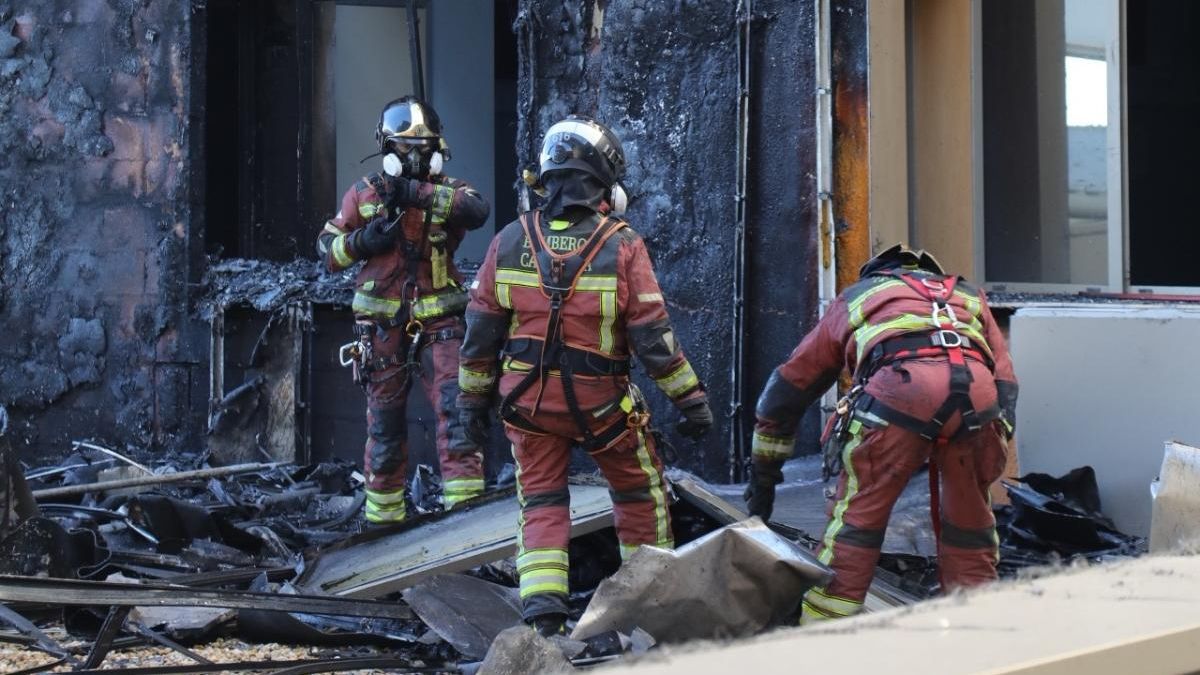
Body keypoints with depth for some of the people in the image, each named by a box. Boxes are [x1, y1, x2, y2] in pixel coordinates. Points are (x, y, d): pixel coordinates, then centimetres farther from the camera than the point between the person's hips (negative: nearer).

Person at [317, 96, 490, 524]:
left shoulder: (446, 191, 1)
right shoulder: (364, 195, 6)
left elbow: (478, 209, -22)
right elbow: (328, 248, 10)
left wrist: (420, 195, -30)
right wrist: (362, 241, -10)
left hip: (438, 324, -2)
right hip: (383, 325, 2)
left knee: (455, 405, -16)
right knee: (384, 422, 9)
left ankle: (464, 499, -17)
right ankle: (383, 513, 21)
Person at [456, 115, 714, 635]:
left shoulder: (511, 242, -3)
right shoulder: (622, 247, -12)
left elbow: (481, 331, 1)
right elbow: (652, 337, -12)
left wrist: (474, 397, 12)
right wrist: (691, 398, -3)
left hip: (528, 400, 2)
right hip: (600, 402, -2)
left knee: (540, 503, 11)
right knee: (641, 493, 18)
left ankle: (542, 614, -3)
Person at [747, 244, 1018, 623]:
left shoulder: (854, 298, 38)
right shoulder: (969, 297, 41)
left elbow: (787, 388, 41)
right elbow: (1005, 384, 31)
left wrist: (763, 475, 47)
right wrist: (992, 465, 31)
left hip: (899, 383, -2)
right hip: (977, 386, 2)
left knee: (858, 514, 6)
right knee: (969, 519, 19)